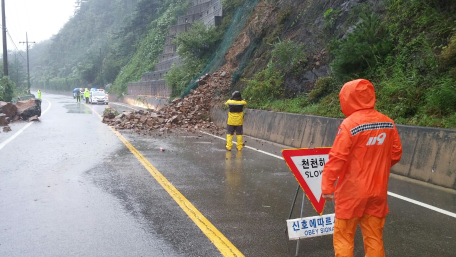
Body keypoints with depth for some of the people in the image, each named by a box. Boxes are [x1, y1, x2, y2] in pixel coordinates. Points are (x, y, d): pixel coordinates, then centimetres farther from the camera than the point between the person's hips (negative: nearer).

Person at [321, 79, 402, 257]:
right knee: (374, 238, 16)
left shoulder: (349, 125, -17)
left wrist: (327, 187, -12)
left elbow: (336, 159, -18)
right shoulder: (389, 124, 0)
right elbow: (396, 154, 8)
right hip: (378, 191, 6)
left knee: (343, 237, 9)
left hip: (352, 192, -5)